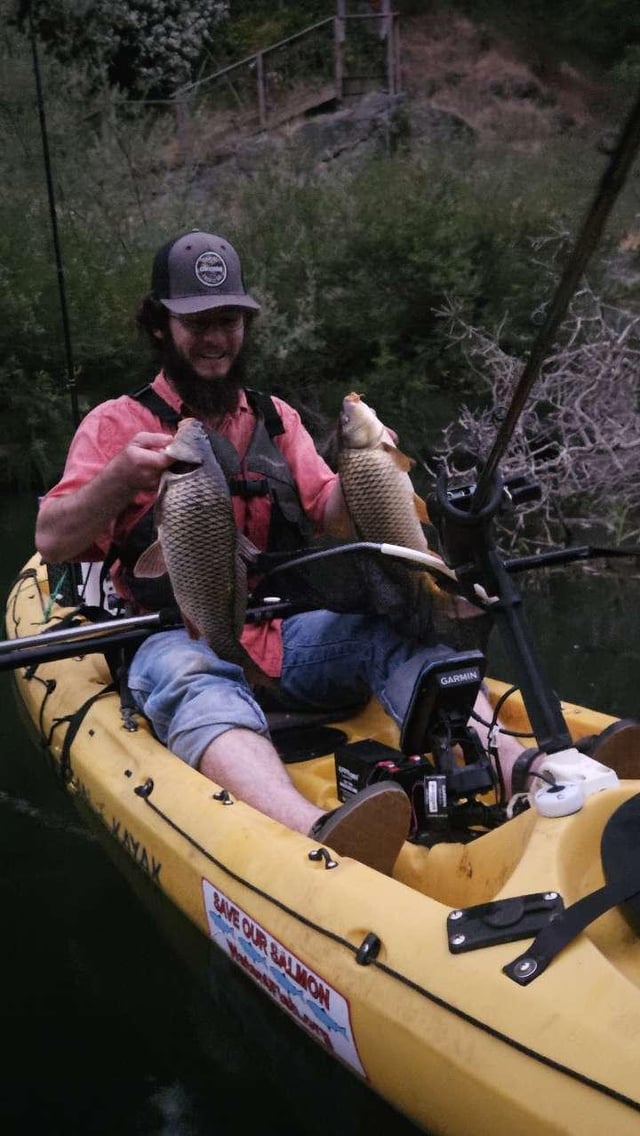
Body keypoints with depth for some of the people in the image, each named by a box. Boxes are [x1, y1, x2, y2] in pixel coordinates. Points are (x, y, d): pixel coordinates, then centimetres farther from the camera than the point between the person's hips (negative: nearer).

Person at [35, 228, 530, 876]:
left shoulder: (276, 419, 19)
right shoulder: (116, 423, 7)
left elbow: (333, 522, 9)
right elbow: (52, 543, -2)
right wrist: (119, 478, -20)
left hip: (286, 635, 4)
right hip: (176, 643, -3)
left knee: (393, 631, -26)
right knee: (193, 677, -39)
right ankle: (317, 834, -65)